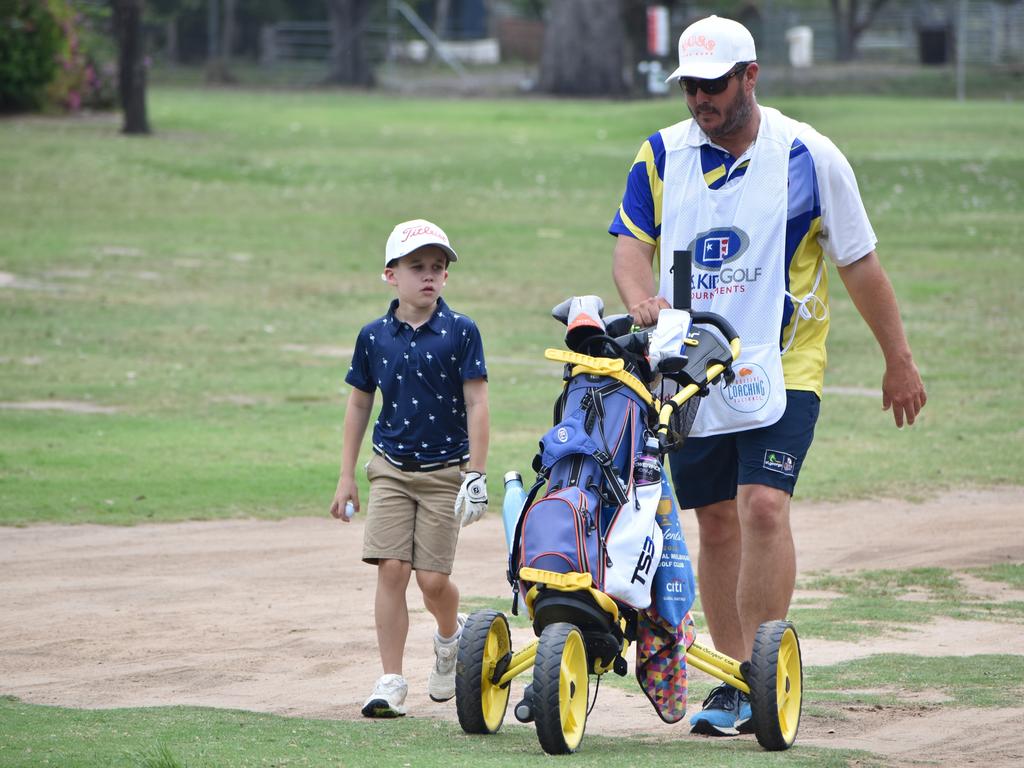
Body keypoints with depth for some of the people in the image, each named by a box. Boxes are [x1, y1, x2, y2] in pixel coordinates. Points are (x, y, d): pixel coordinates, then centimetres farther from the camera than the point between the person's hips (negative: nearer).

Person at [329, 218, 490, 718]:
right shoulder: (374, 336, 3)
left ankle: (450, 637, 30)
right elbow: (359, 404, 12)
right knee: (391, 569, -7)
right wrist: (346, 475, 10)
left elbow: (476, 403, -5)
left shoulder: (460, 332, -5)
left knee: (432, 578, -4)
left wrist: (477, 474, -10)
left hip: (445, 471, -2)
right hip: (391, 469, 2)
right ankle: (391, 683, -3)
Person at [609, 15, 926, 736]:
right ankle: (735, 680, 14)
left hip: (782, 367, -3)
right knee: (717, 522, 6)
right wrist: (641, 299, -22)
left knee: (764, 506, -18)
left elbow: (860, 262, 3)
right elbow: (632, 240, 2)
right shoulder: (663, 157, 3)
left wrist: (900, 361, 8)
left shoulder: (808, 156, -4)